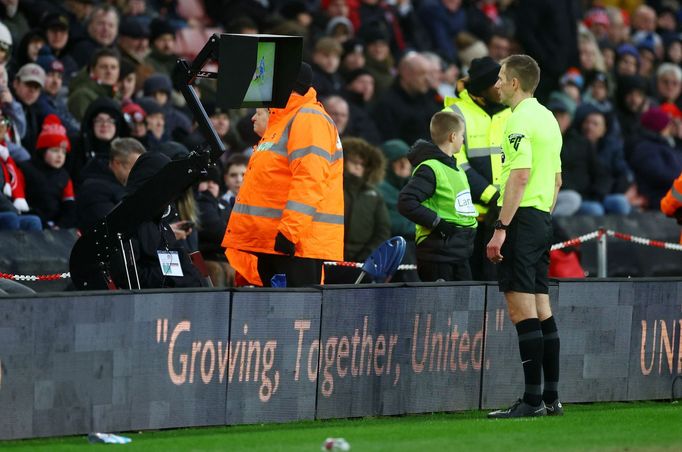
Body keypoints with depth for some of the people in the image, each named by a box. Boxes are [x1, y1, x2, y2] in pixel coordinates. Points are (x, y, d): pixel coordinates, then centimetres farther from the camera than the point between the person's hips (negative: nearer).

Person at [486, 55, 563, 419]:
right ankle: (550, 397, 12)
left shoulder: (520, 120, -13)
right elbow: (557, 178, 21)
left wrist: (501, 228, -22)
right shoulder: (547, 118, 17)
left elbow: (520, 175, -21)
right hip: (542, 219, 10)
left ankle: (532, 399, -13)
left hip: (522, 217, -10)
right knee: (541, 309, 11)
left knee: (521, 307, -10)